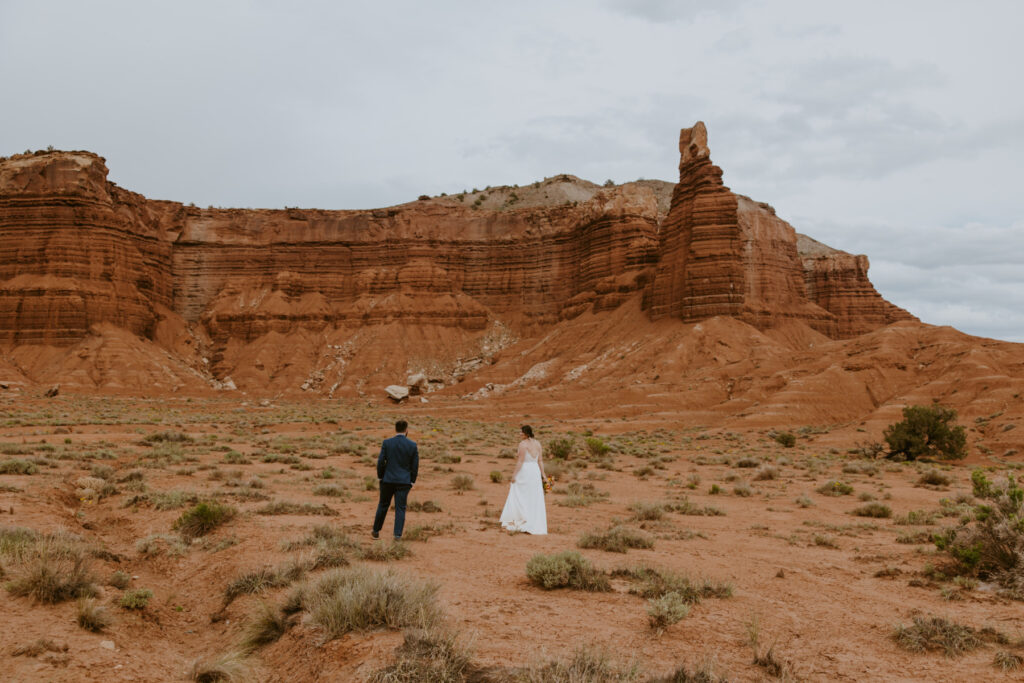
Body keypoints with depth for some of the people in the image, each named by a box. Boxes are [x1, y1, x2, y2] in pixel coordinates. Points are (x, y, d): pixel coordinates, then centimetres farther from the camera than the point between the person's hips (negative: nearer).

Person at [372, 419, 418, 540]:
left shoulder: (387, 443, -6)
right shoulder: (412, 445, -5)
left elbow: (380, 461, -5)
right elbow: (415, 465, -1)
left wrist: (380, 477, 8)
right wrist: (412, 481, 10)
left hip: (388, 480, 1)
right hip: (404, 481, -1)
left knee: (383, 505, 16)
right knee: (400, 508, 4)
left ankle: (376, 531, 26)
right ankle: (398, 534, -2)